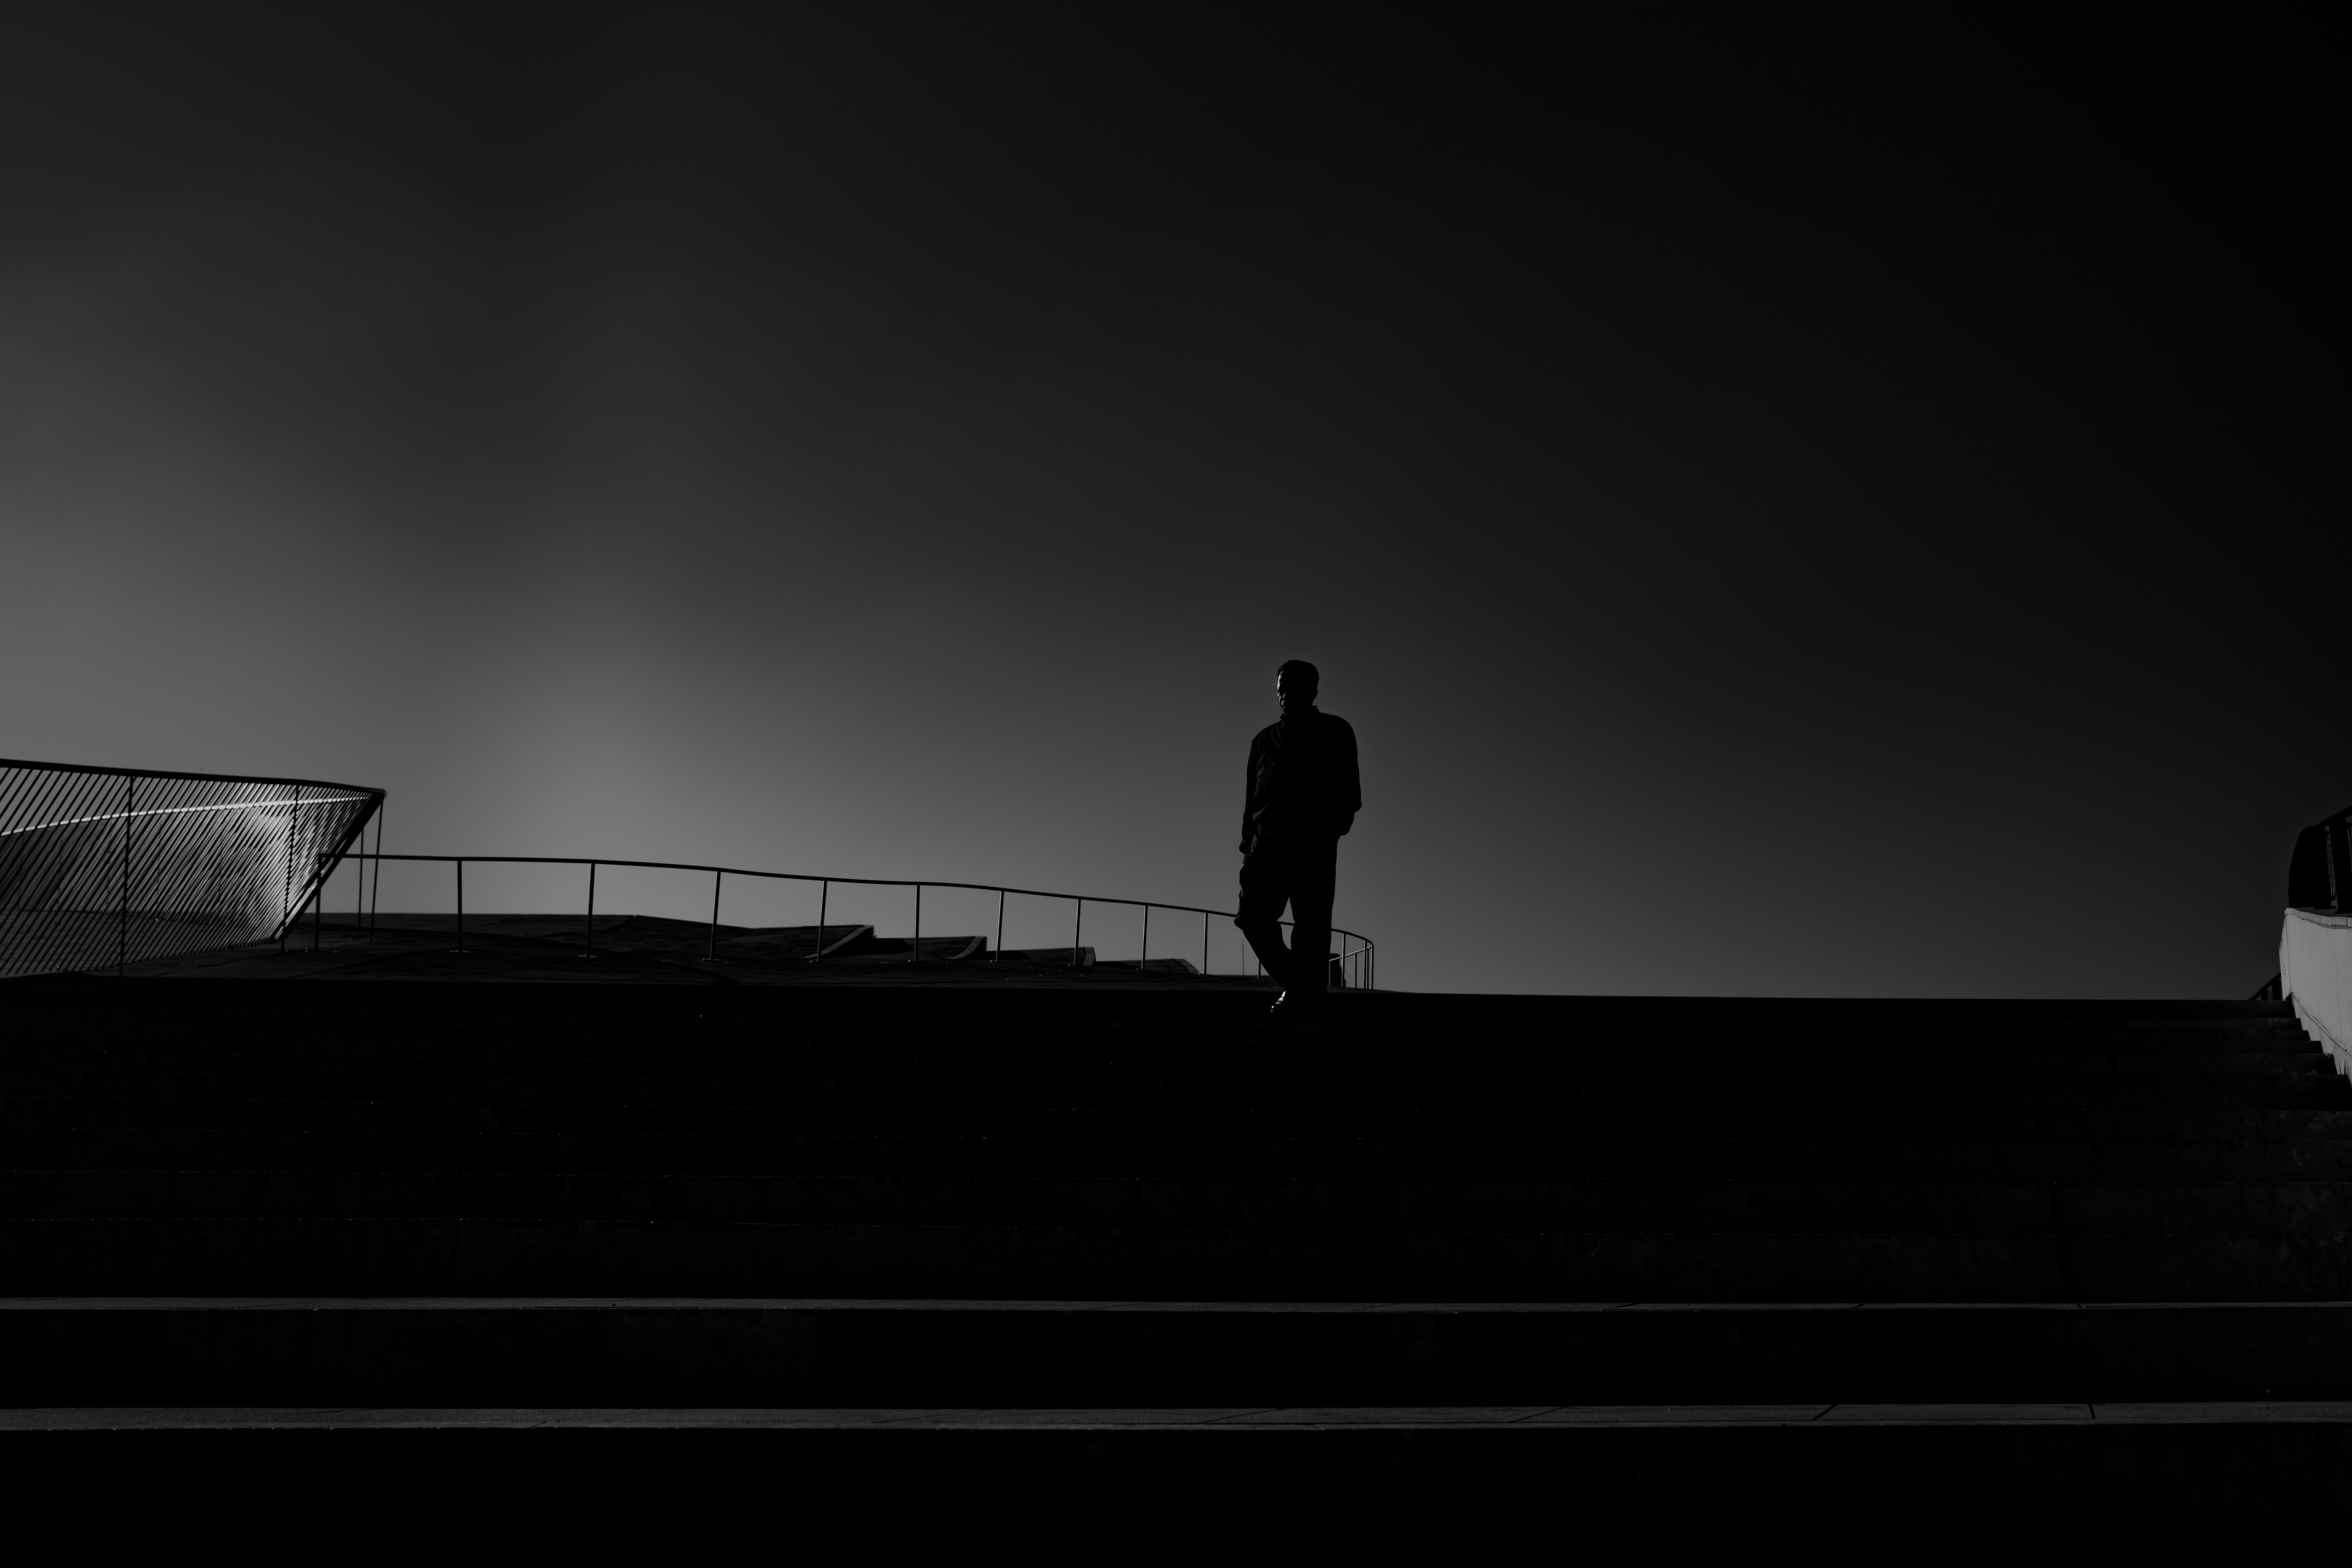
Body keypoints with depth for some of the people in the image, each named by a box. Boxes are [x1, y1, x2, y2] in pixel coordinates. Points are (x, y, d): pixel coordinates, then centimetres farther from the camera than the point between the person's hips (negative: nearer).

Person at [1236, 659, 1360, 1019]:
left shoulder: (1334, 732, 9)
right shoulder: (1265, 740, 21)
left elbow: (1349, 792, 2)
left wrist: (1332, 827, -13)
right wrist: (1248, 842, 9)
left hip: (1314, 844, -4)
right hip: (1268, 841, 4)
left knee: (1311, 932, -8)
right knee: (1254, 915, -11)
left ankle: (1304, 1010, -9)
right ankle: (1295, 982, 7)